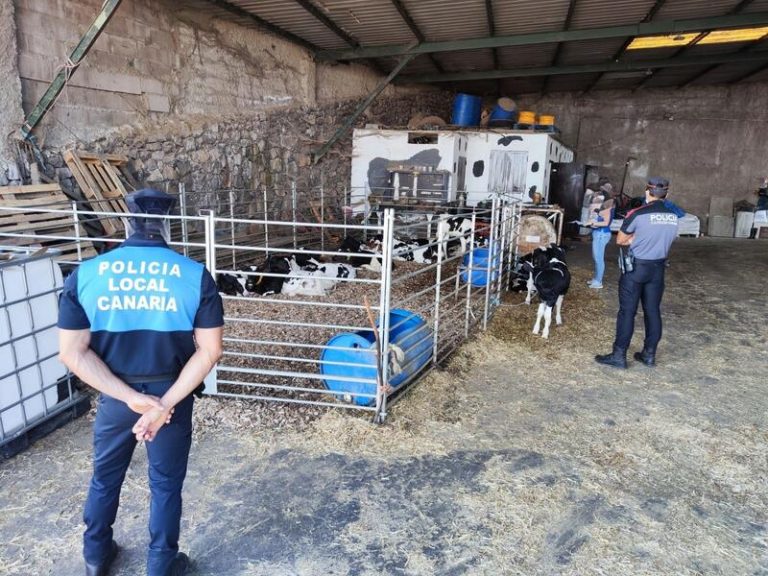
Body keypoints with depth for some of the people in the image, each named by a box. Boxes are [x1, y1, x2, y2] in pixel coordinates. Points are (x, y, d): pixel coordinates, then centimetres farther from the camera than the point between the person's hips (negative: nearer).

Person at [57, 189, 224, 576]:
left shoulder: (85, 274, -9)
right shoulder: (195, 275, -14)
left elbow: (72, 352, -11)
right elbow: (209, 352, -17)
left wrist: (130, 396, -13)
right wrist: (165, 403, -16)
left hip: (113, 396, 2)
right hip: (172, 394, -2)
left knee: (105, 476, 25)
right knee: (165, 484, 17)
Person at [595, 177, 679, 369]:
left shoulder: (638, 214, -15)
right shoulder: (673, 217, 3)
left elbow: (620, 240, -6)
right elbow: (666, 241, 15)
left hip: (636, 267, -5)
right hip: (658, 268, 6)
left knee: (627, 311, -1)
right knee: (653, 311, 11)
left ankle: (619, 355, 4)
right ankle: (649, 354, 20)